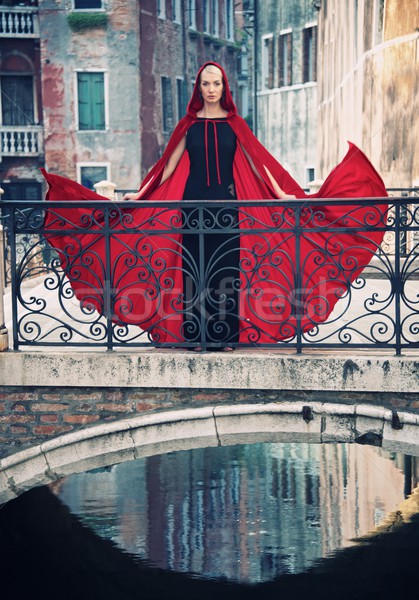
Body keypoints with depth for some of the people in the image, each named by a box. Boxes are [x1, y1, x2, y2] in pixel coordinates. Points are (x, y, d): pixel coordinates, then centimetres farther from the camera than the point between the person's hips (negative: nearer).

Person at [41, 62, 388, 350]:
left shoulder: (233, 124, 6)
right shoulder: (189, 124, 6)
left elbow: (257, 162, 4)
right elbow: (169, 165, 7)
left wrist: (281, 193, -4)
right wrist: (142, 194, 1)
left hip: (226, 202, 0)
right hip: (193, 201, 0)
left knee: (227, 267, -1)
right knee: (194, 267, -1)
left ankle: (226, 334, 6)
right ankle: (195, 334, 6)